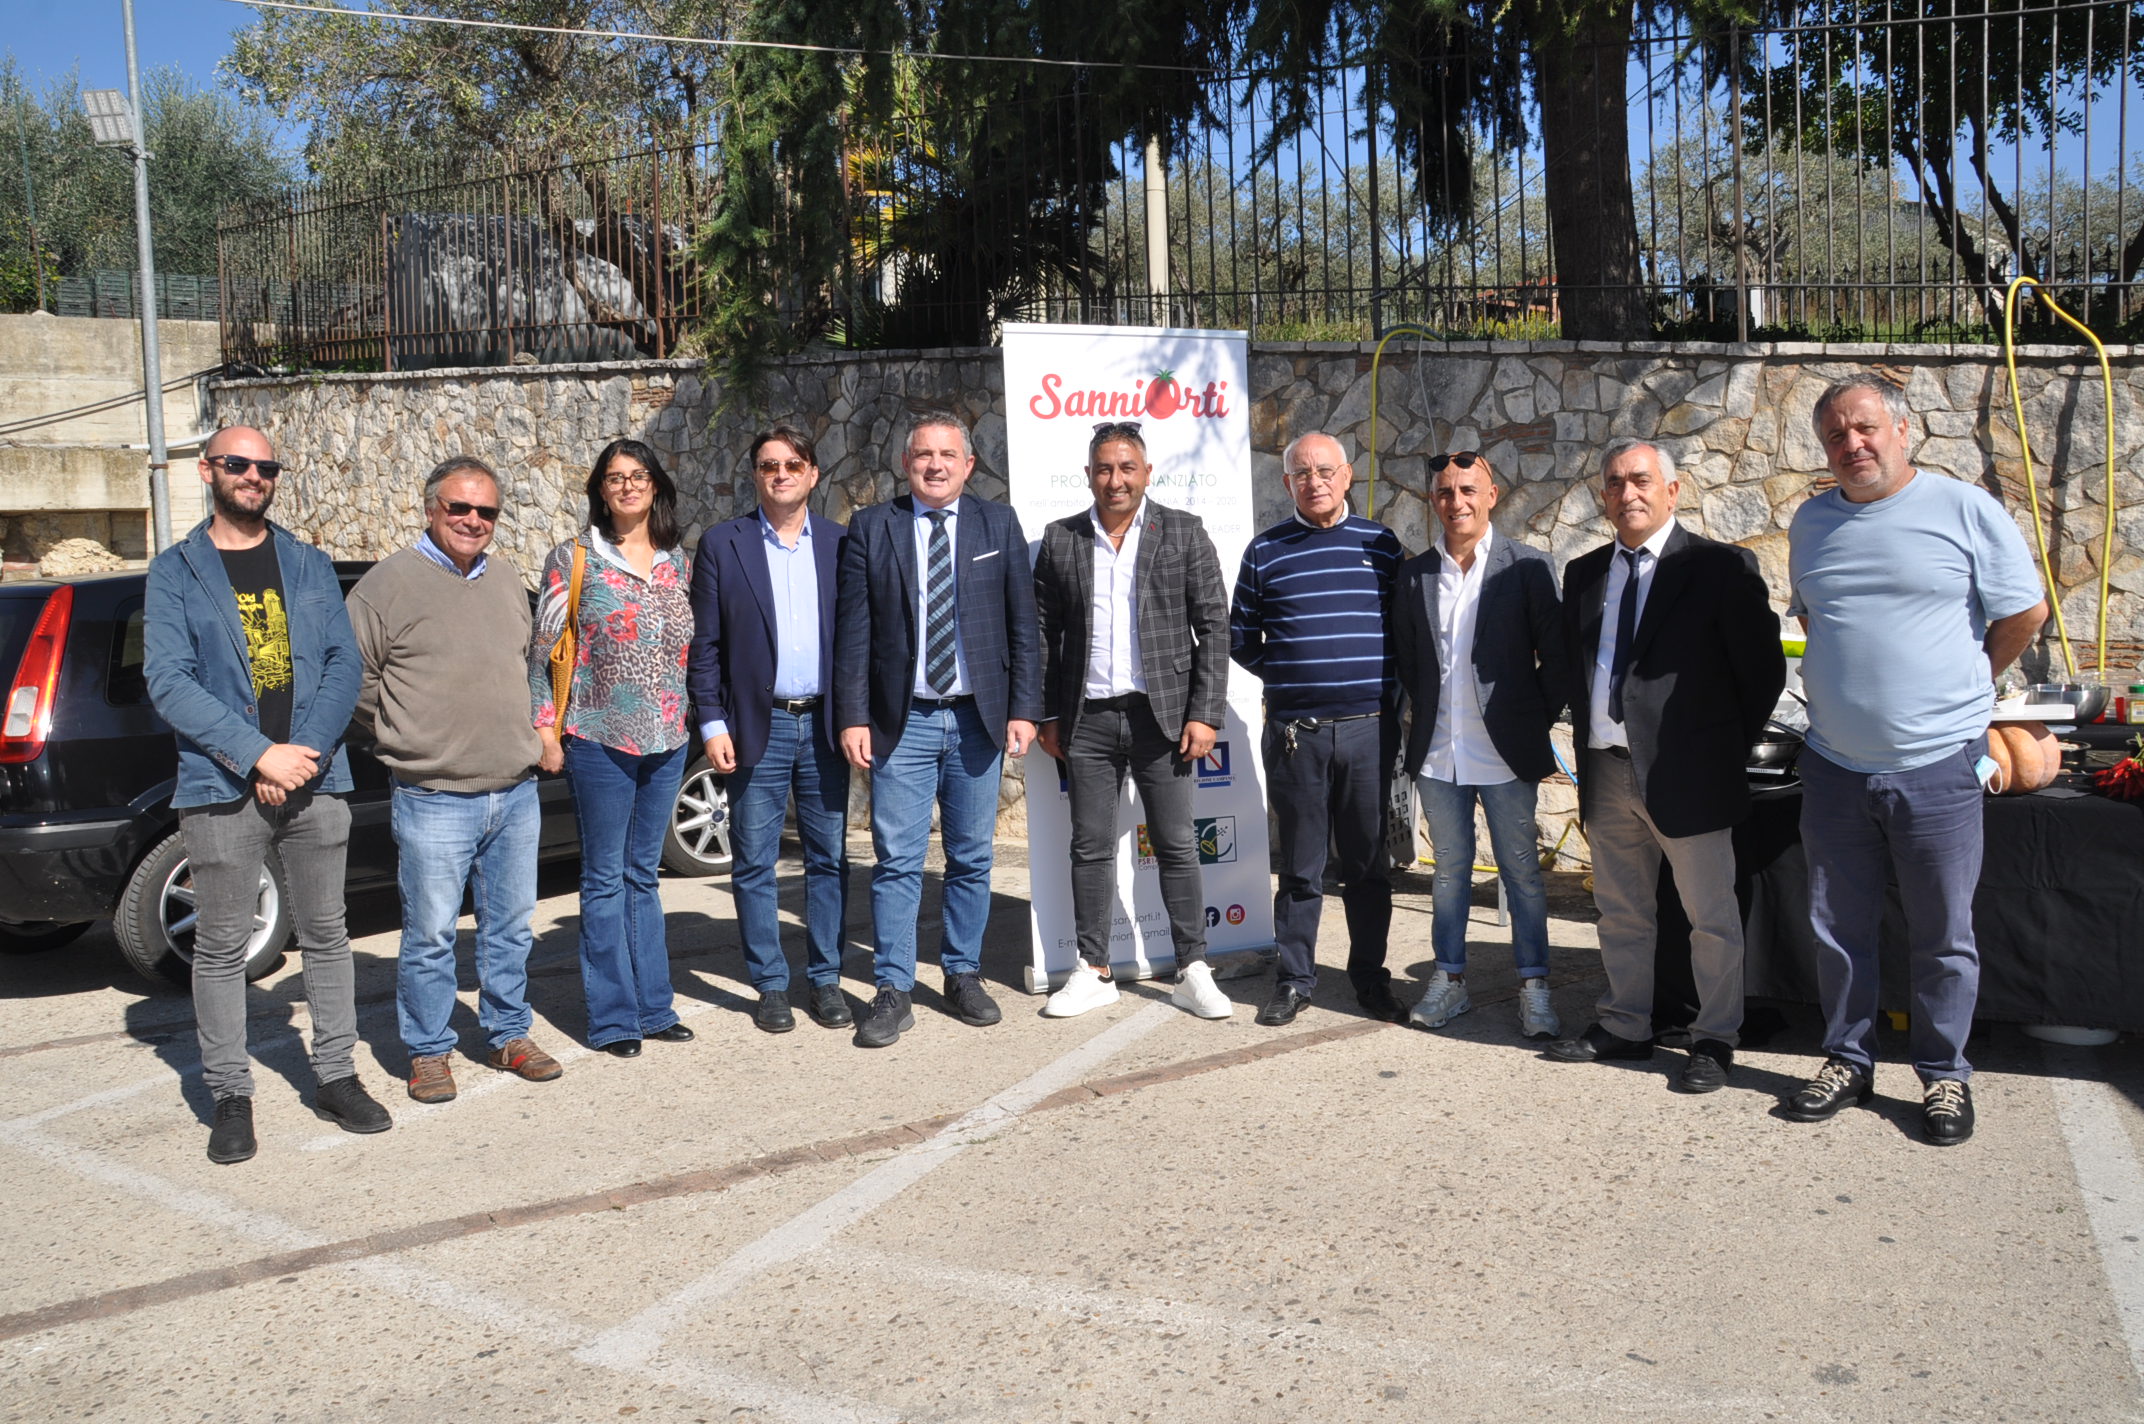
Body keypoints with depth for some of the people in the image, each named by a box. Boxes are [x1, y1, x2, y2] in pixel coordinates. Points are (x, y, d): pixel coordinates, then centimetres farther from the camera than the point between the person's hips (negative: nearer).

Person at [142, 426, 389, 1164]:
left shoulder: (310, 565, 11)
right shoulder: (175, 571, 3)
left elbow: (344, 663, 4)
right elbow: (168, 680, -7)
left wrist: (302, 753, -10)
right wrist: (260, 755, -16)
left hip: (315, 781, 3)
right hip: (220, 789, -2)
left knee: (326, 935, 10)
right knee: (222, 947, 4)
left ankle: (336, 1076, 21)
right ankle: (230, 1095, 15)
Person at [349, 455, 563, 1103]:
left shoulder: (507, 579, 12)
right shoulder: (388, 583, -6)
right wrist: (408, 736, -2)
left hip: (516, 792, 6)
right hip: (433, 800, -5)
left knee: (511, 928, 14)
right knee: (430, 936, 2)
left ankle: (509, 1035, 28)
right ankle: (428, 1051, 17)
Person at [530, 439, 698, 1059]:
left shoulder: (677, 563, 9)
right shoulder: (573, 559, -3)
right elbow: (542, 651, -3)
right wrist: (546, 732, -8)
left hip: (667, 742, 4)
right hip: (599, 741, -4)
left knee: (643, 875, 13)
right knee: (606, 879, 3)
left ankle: (653, 1007, 21)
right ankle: (612, 1017, 11)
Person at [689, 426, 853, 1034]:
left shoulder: (840, 543, 7)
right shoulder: (723, 545, 2)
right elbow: (705, 645, 1)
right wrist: (712, 724, -6)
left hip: (825, 724, 2)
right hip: (757, 726, -1)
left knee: (829, 857, 6)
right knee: (754, 863, 3)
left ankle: (825, 979, 18)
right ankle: (770, 985, 15)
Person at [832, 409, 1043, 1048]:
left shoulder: (999, 523, 6)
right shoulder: (871, 528, 3)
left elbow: (1022, 624, 4)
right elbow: (853, 631, 0)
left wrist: (1023, 709, -3)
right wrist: (853, 718, -6)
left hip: (977, 719, 2)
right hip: (902, 721, -1)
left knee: (971, 858, 10)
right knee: (897, 862, -1)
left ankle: (963, 976, 24)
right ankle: (893, 993, 7)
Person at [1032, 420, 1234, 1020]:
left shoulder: (1184, 533, 2)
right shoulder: (1060, 540, 7)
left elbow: (1213, 627, 0)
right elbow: (1043, 633, 9)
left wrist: (1205, 713, -7)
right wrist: (1046, 714, 3)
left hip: (1162, 715, -2)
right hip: (1087, 721, 2)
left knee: (1177, 846, 3)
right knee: (1090, 848, 8)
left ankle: (1193, 973, 12)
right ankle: (1094, 972, 18)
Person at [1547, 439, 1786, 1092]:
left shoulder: (1720, 567, -7)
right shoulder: (1583, 574, 11)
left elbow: (1764, 667, -4)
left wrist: (1727, 746, -1)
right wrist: (1584, 733, 12)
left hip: (1686, 771, -5)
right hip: (1604, 770, 6)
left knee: (1711, 916, 5)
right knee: (1620, 913, 16)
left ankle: (1715, 1039, 18)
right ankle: (1626, 1025, 29)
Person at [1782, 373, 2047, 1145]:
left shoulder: (1965, 509, -5)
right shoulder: (1812, 522, 9)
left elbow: (2026, 613, 2)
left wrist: (1960, 687, 8)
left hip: (1937, 763, -4)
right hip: (1834, 764, 4)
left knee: (1942, 935, 6)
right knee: (1838, 928, 11)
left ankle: (1944, 1074, 21)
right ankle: (1848, 1060, 26)